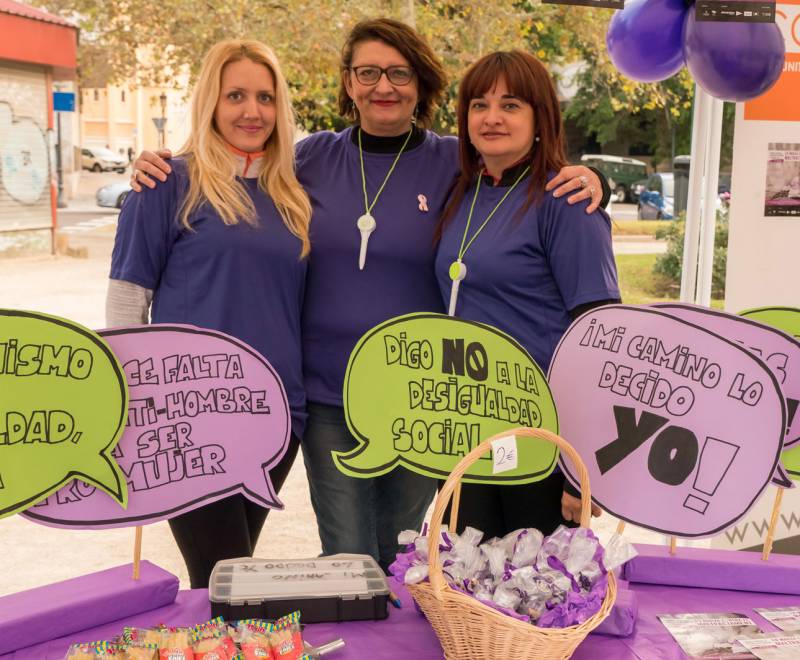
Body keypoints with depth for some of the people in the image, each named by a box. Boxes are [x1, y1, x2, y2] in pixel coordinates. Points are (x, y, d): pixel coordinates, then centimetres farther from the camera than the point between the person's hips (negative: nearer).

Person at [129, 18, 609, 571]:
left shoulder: (454, 163, -3)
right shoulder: (314, 158, 1)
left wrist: (586, 179, -19)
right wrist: (161, 170, -2)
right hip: (329, 399, 1)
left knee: (401, 559, 15)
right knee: (347, 561, 4)